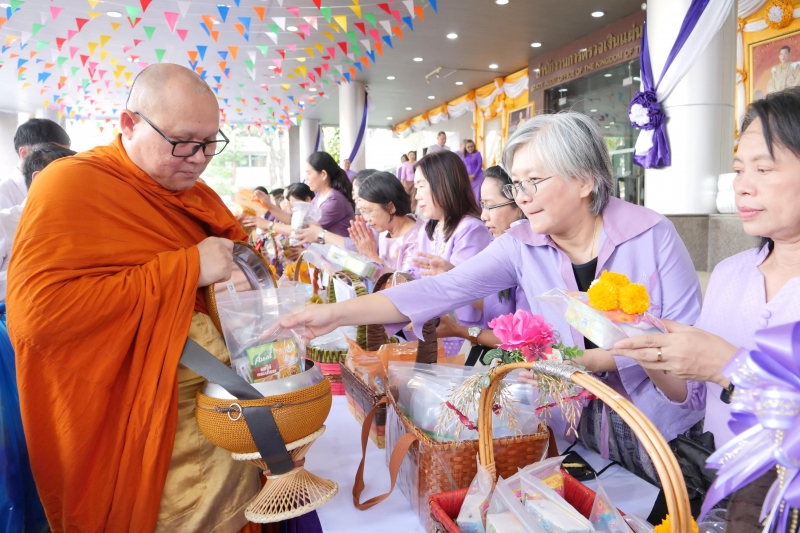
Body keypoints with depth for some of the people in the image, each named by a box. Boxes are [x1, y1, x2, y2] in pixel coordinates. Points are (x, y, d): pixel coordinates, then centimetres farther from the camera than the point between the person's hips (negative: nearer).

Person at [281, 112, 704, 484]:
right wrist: (339, 313, -27)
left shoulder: (653, 236, -16)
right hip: (579, 432, 2)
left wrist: (593, 359, -26)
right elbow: (441, 290, -19)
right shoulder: (521, 247, -10)